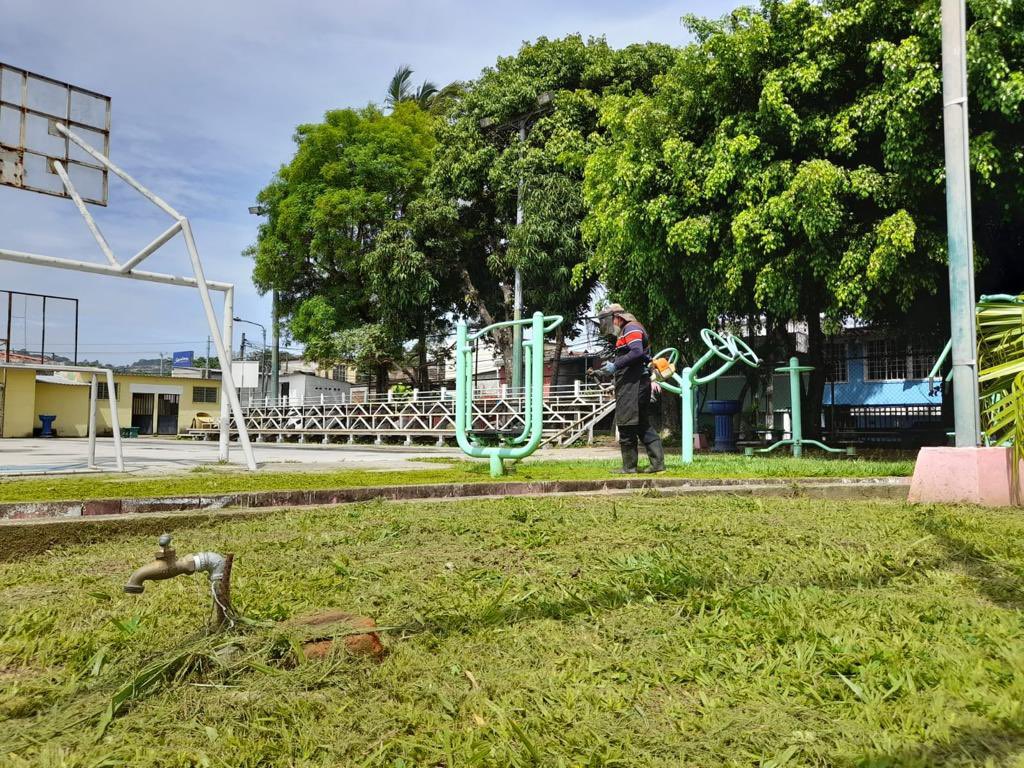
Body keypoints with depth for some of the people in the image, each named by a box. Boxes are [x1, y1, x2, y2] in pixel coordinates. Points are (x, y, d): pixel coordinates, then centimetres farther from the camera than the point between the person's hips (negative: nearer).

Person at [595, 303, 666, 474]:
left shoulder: (631, 328, -7)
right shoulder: (624, 332, 25)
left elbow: (637, 352, -22)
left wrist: (615, 365, -20)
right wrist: (612, 365, 9)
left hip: (632, 384, -11)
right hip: (638, 383, 11)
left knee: (627, 426, -5)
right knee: (643, 425, 12)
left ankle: (629, 466, 0)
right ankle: (658, 462, 12)